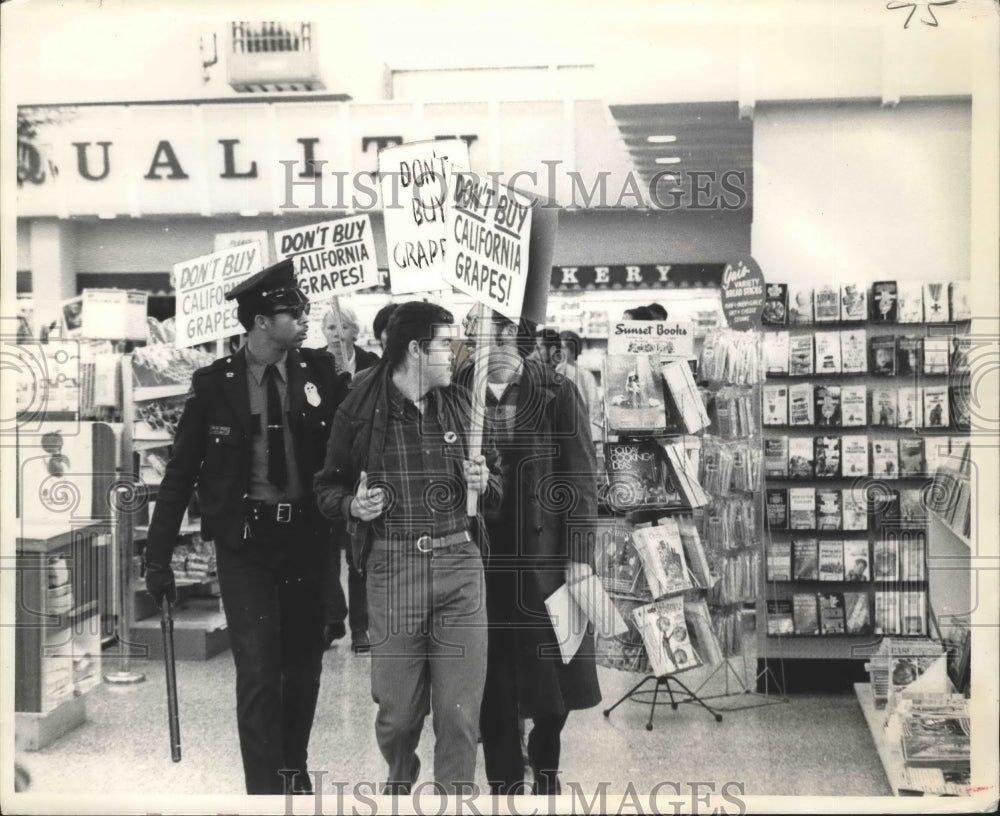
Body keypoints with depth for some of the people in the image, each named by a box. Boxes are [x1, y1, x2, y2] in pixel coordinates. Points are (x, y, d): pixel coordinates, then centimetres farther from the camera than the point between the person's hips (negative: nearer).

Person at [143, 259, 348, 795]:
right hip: (245, 541, -3)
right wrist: (158, 557, -3)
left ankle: (294, 770, 36)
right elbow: (181, 470, -1)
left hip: (308, 536, 3)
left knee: (304, 664, 15)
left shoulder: (320, 372, 0)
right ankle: (264, 789, 3)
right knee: (258, 670, -7)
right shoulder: (215, 383, -5)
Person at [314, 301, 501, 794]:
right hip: (392, 568, -2)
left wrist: (482, 483, -2)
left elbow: (496, 488, 20)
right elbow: (328, 486, 9)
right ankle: (399, 781, 35)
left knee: (461, 709, -1)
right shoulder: (359, 411, 0)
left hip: (460, 566, 2)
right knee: (396, 708, 5)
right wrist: (353, 506, -11)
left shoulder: (459, 405, 11)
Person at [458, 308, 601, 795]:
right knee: (493, 679, 5)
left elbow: (580, 479, -4)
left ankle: (545, 769, 34)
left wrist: (578, 554, -8)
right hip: (481, 554, 1)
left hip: (545, 554, 0)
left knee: (552, 672, 9)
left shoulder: (557, 394, -4)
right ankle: (506, 785, 20)